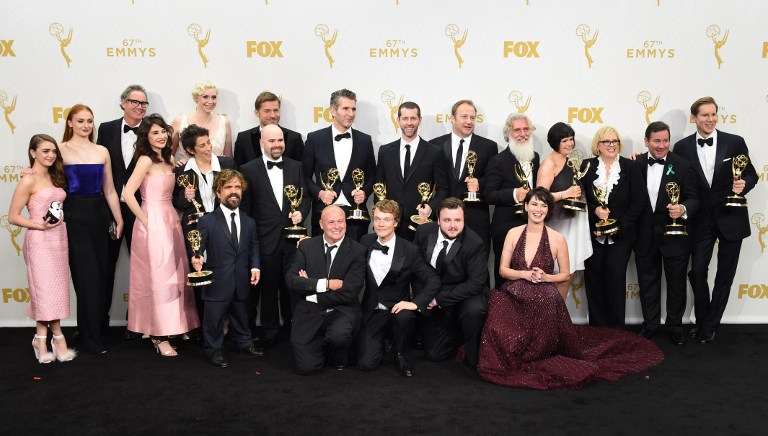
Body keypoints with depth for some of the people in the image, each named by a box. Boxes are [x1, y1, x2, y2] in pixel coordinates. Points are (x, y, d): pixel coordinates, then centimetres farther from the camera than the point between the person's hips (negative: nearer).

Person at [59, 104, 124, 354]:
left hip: (100, 215, 4)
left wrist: (119, 220, 9)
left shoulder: (102, 152, 10)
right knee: (87, 276, -2)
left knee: (103, 274, 7)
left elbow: (109, 190, 11)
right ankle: (90, 338, 9)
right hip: (75, 216, -4)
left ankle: (99, 327, 25)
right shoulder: (62, 150, -1)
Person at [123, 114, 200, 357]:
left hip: (170, 221, 8)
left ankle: (175, 326, 22)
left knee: (173, 275, 11)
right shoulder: (145, 160, -11)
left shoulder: (169, 160, 13)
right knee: (158, 277, -3)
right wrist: (145, 220, -14)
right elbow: (128, 194, -20)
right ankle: (159, 336, 6)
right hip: (153, 223, -8)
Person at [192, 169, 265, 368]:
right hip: (217, 282, -4)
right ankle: (214, 349, 23)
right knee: (214, 318, 6)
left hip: (241, 281, 4)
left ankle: (245, 343, 38)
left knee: (241, 316, 20)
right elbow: (198, 245, -11)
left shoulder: (249, 222, 9)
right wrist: (196, 258, -31)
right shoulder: (207, 221, -6)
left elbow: (254, 246, 11)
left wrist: (255, 266, -2)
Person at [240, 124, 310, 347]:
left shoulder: (296, 167, 8)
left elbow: (305, 196, 13)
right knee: (268, 286, 7)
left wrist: (301, 212, -8)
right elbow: (245, 207, 0)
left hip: (292, 236, 2)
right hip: (265, 239, -2)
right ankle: (269, 332, 20)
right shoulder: (249, 169, 0)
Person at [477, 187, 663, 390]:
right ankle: (511, 361, 8)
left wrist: (545, 277, -11)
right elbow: (503, 270, 5)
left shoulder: (557, 239, -1)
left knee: (537, 348, -15)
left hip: (544, 300, -1)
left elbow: (566, 275, 8)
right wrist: (524, 274, -13)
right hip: (513, 297, 1)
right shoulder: (513, 233, 4)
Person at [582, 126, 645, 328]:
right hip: (593, 233, 1)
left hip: (621, 234, -1)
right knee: (594, 277, 1)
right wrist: (595, 210, -15)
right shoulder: (587, 166, 5)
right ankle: (597, 327, 10)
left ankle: (616, 327, 2)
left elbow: (639, 201, -2)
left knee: (615, 275, -8)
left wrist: (620, 225, -10)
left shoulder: (630, 167, 2)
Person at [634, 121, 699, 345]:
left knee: (676, 282, 11)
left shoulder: (682, 165, -7)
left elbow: (694, 198, -8)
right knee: (647, 280, 14)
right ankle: (650, 324, 30)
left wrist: (683, 209, -28)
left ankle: (675, 326, 27)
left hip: (674, 234, -2)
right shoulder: (636, 164, -1)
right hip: (645, 235, 2)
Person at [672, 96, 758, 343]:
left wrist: (744, 184, -17)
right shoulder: (682, 147, -2)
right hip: (701, 219, 0)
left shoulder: (735, 142, -3)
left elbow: (751, 174, 2)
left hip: (731, 218, 0)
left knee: (725, 274, 7)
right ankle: (702, 320, 24)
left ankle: (710, 325, 21)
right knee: (697, 271, 2)